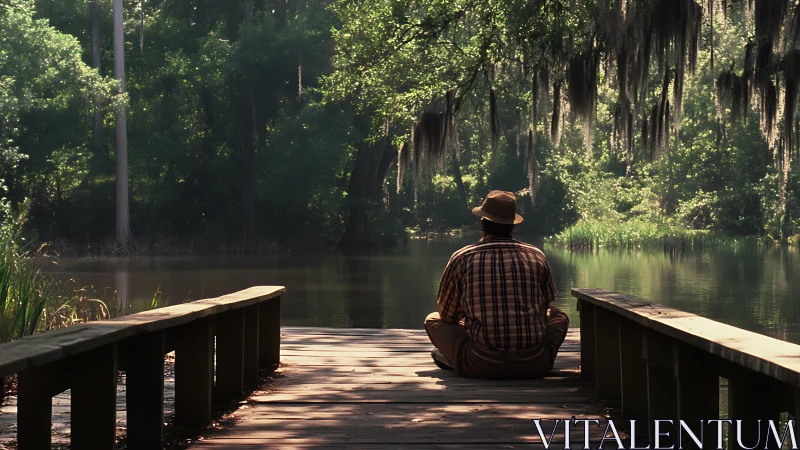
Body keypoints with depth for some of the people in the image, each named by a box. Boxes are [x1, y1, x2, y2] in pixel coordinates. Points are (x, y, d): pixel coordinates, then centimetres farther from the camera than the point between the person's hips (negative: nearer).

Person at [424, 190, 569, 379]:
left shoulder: (462, 258, -1)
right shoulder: (536, 256, 4)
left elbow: (448, 315, 10)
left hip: (480, 366, -1)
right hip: (534, 365, 1)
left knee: (433, 320, 22)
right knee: (559, 316, 31)